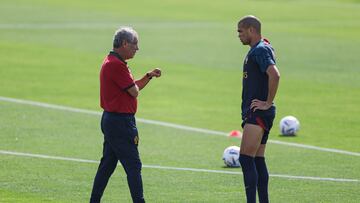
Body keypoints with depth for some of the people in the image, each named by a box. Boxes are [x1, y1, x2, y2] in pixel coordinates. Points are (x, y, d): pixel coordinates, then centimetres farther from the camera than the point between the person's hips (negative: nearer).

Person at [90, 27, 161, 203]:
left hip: (110, 120, 11)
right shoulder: (116, 64, -19)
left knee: (107, 164, 14)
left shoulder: (112, 62, 16)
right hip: (120, 121, -11)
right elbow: (134, 91, -18)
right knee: (133, 165, -9)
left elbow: (133, 88, 21)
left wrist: (149, 76, 10)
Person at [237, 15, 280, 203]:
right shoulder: (256, 50, 18)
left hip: (258, 113, -11)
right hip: (254, 113, 11)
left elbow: (274, 75, -29)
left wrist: (268, 103, -22)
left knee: (246, 158, -14)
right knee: (258, 160, 11)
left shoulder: (260, 50, -14)